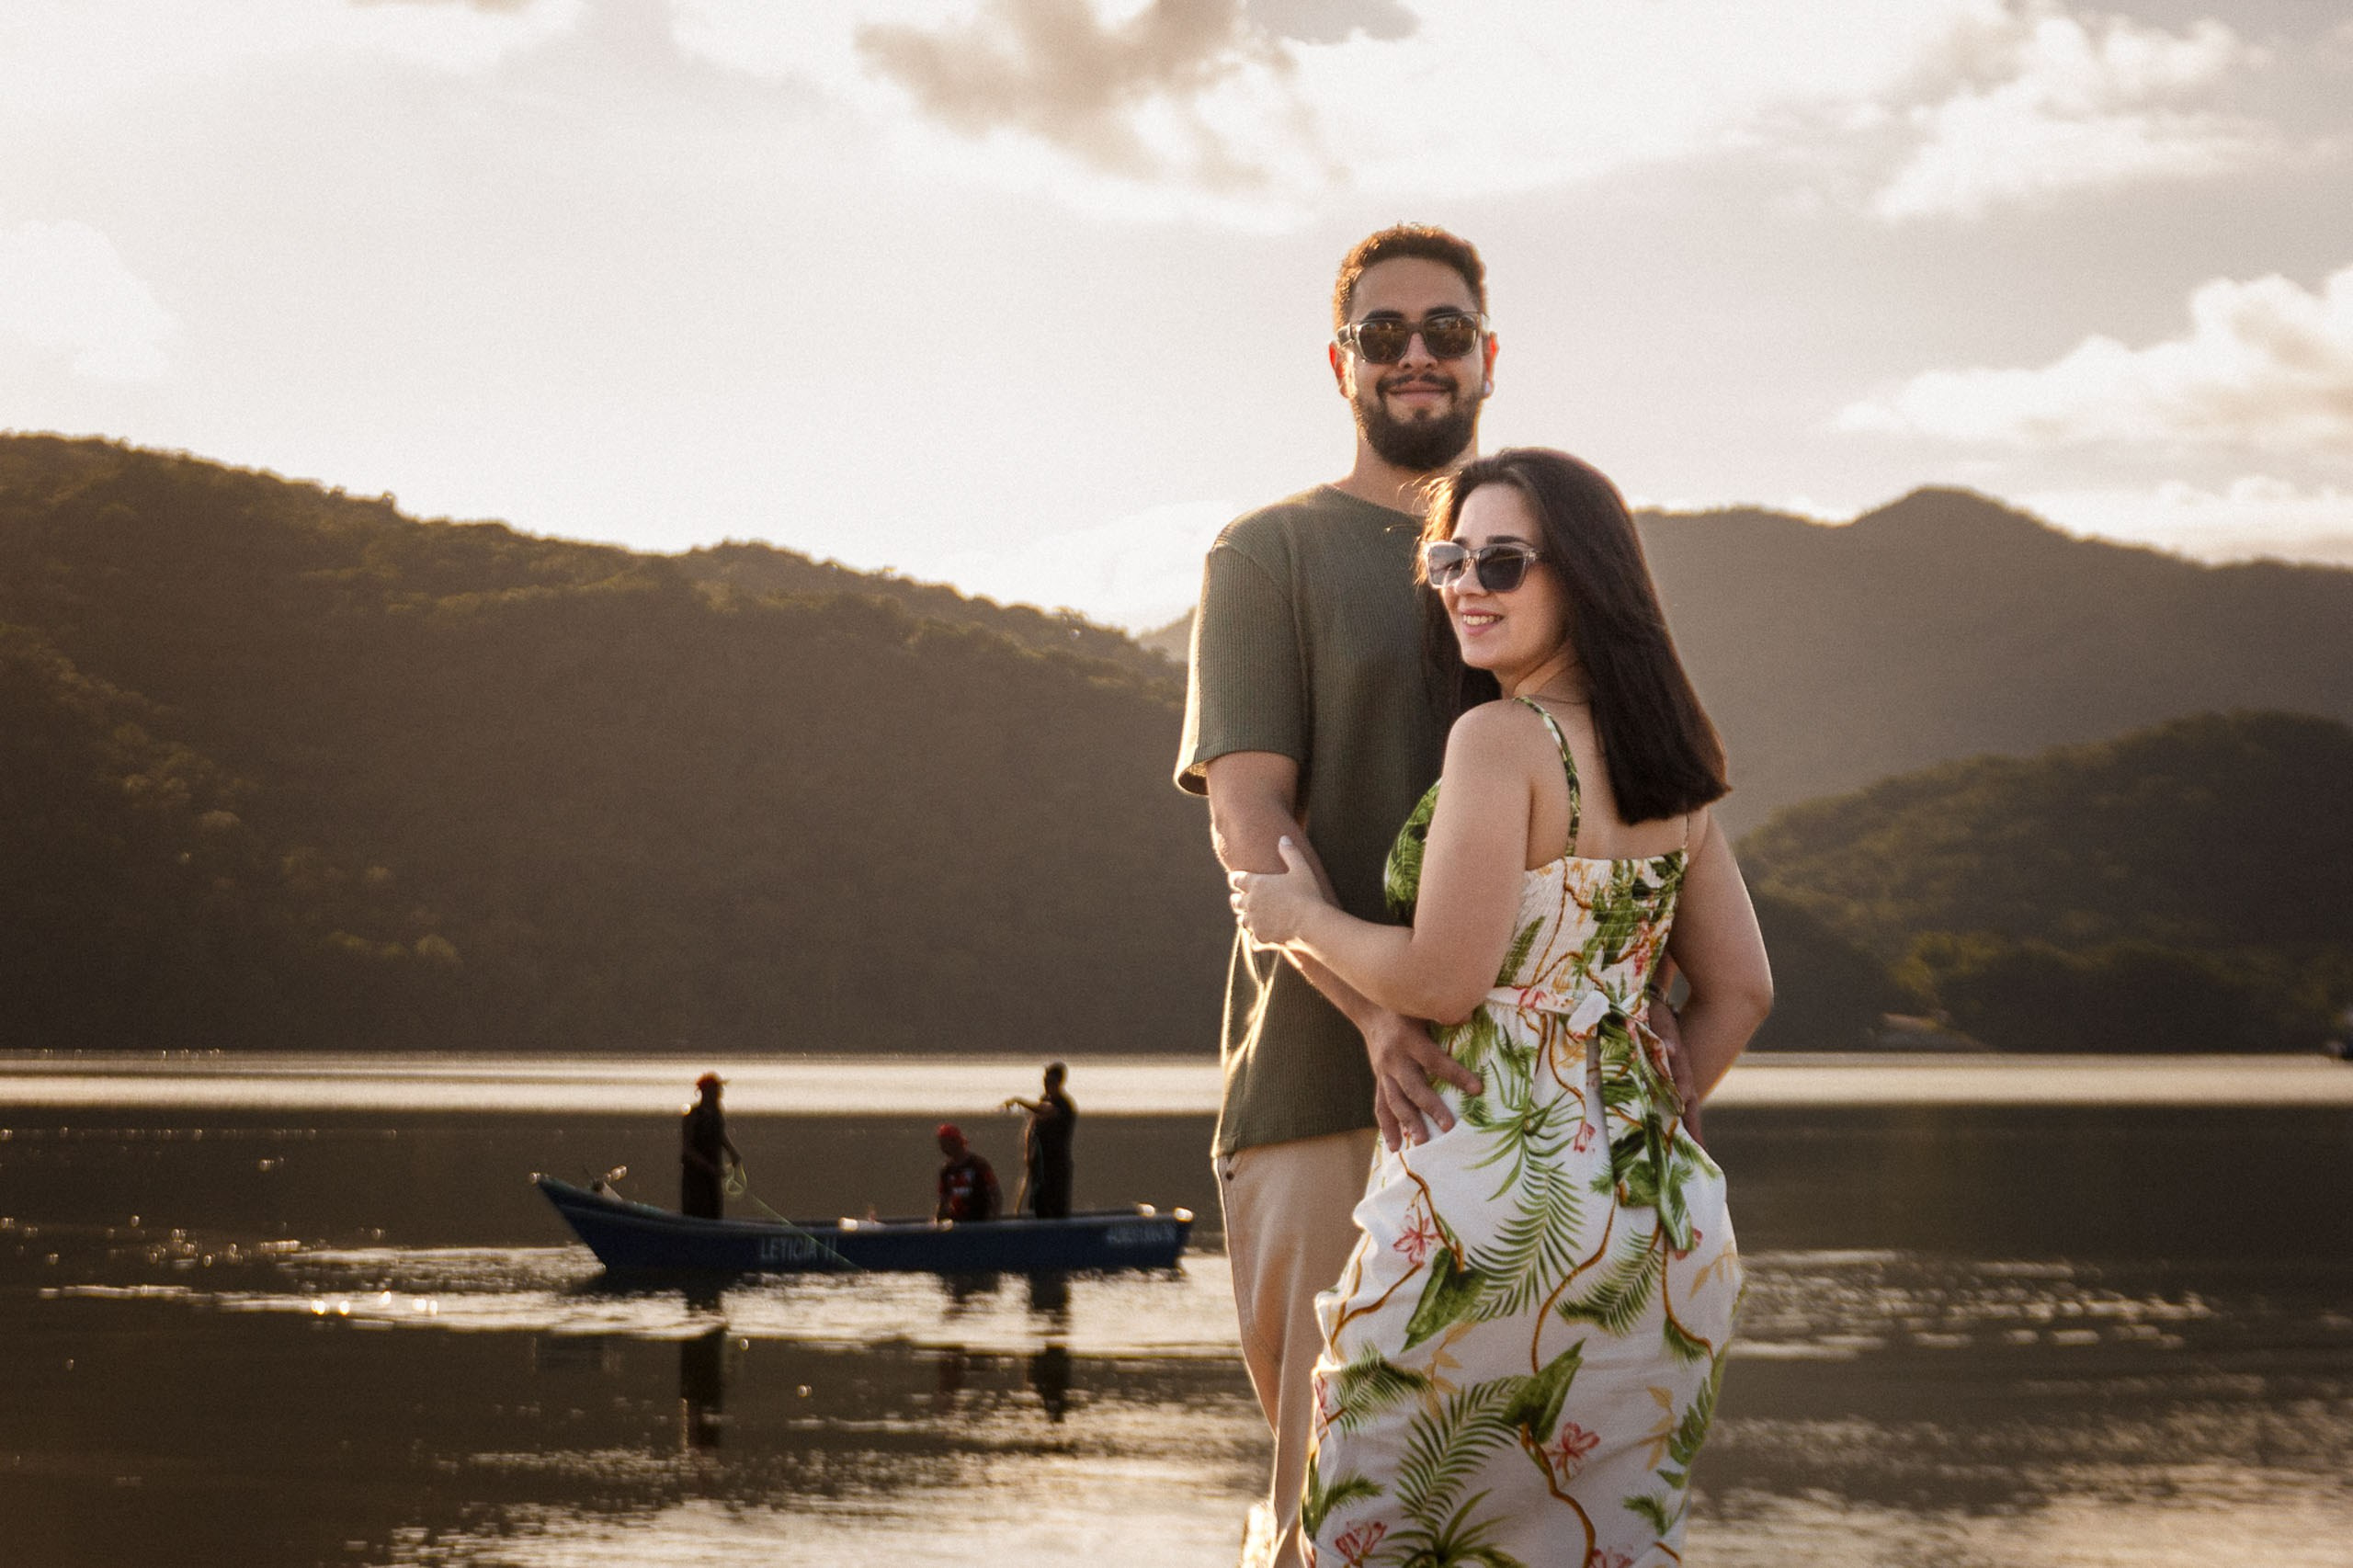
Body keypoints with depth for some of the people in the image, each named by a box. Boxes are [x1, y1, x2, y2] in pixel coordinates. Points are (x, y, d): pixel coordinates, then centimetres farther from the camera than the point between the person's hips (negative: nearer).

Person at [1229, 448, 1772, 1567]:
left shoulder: (1501, 740, -12)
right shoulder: (1665, 761, 11)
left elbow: (1444, 979, -16)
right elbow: (1740, 990, 15)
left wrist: (1301, 917, 0)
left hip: (1495, 1198, -7)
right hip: (1662, 1212, 8)